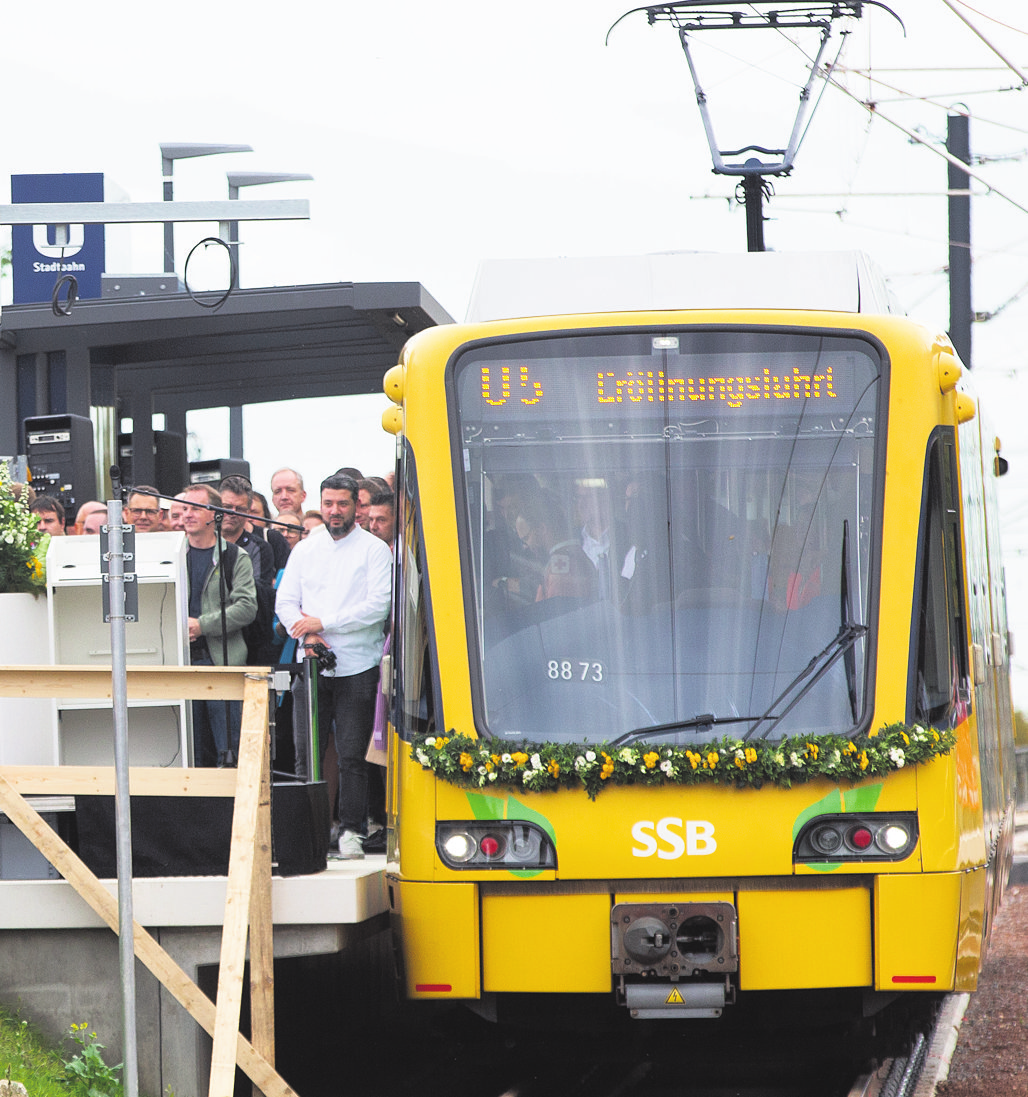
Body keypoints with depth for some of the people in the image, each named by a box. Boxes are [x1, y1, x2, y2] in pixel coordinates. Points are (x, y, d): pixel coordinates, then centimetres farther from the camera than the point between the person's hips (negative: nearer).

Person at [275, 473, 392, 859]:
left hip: (357, 668, -4)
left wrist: (324, 623, -12)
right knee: (305, 751, 0)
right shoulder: (305, 550, 13)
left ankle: (351, 831, 1)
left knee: (351, 755, -5)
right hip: (312, 666, 4)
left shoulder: (374, 550, 0)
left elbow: (378, 607, -10)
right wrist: (307, 635, -9)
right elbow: (285, 602, 11)